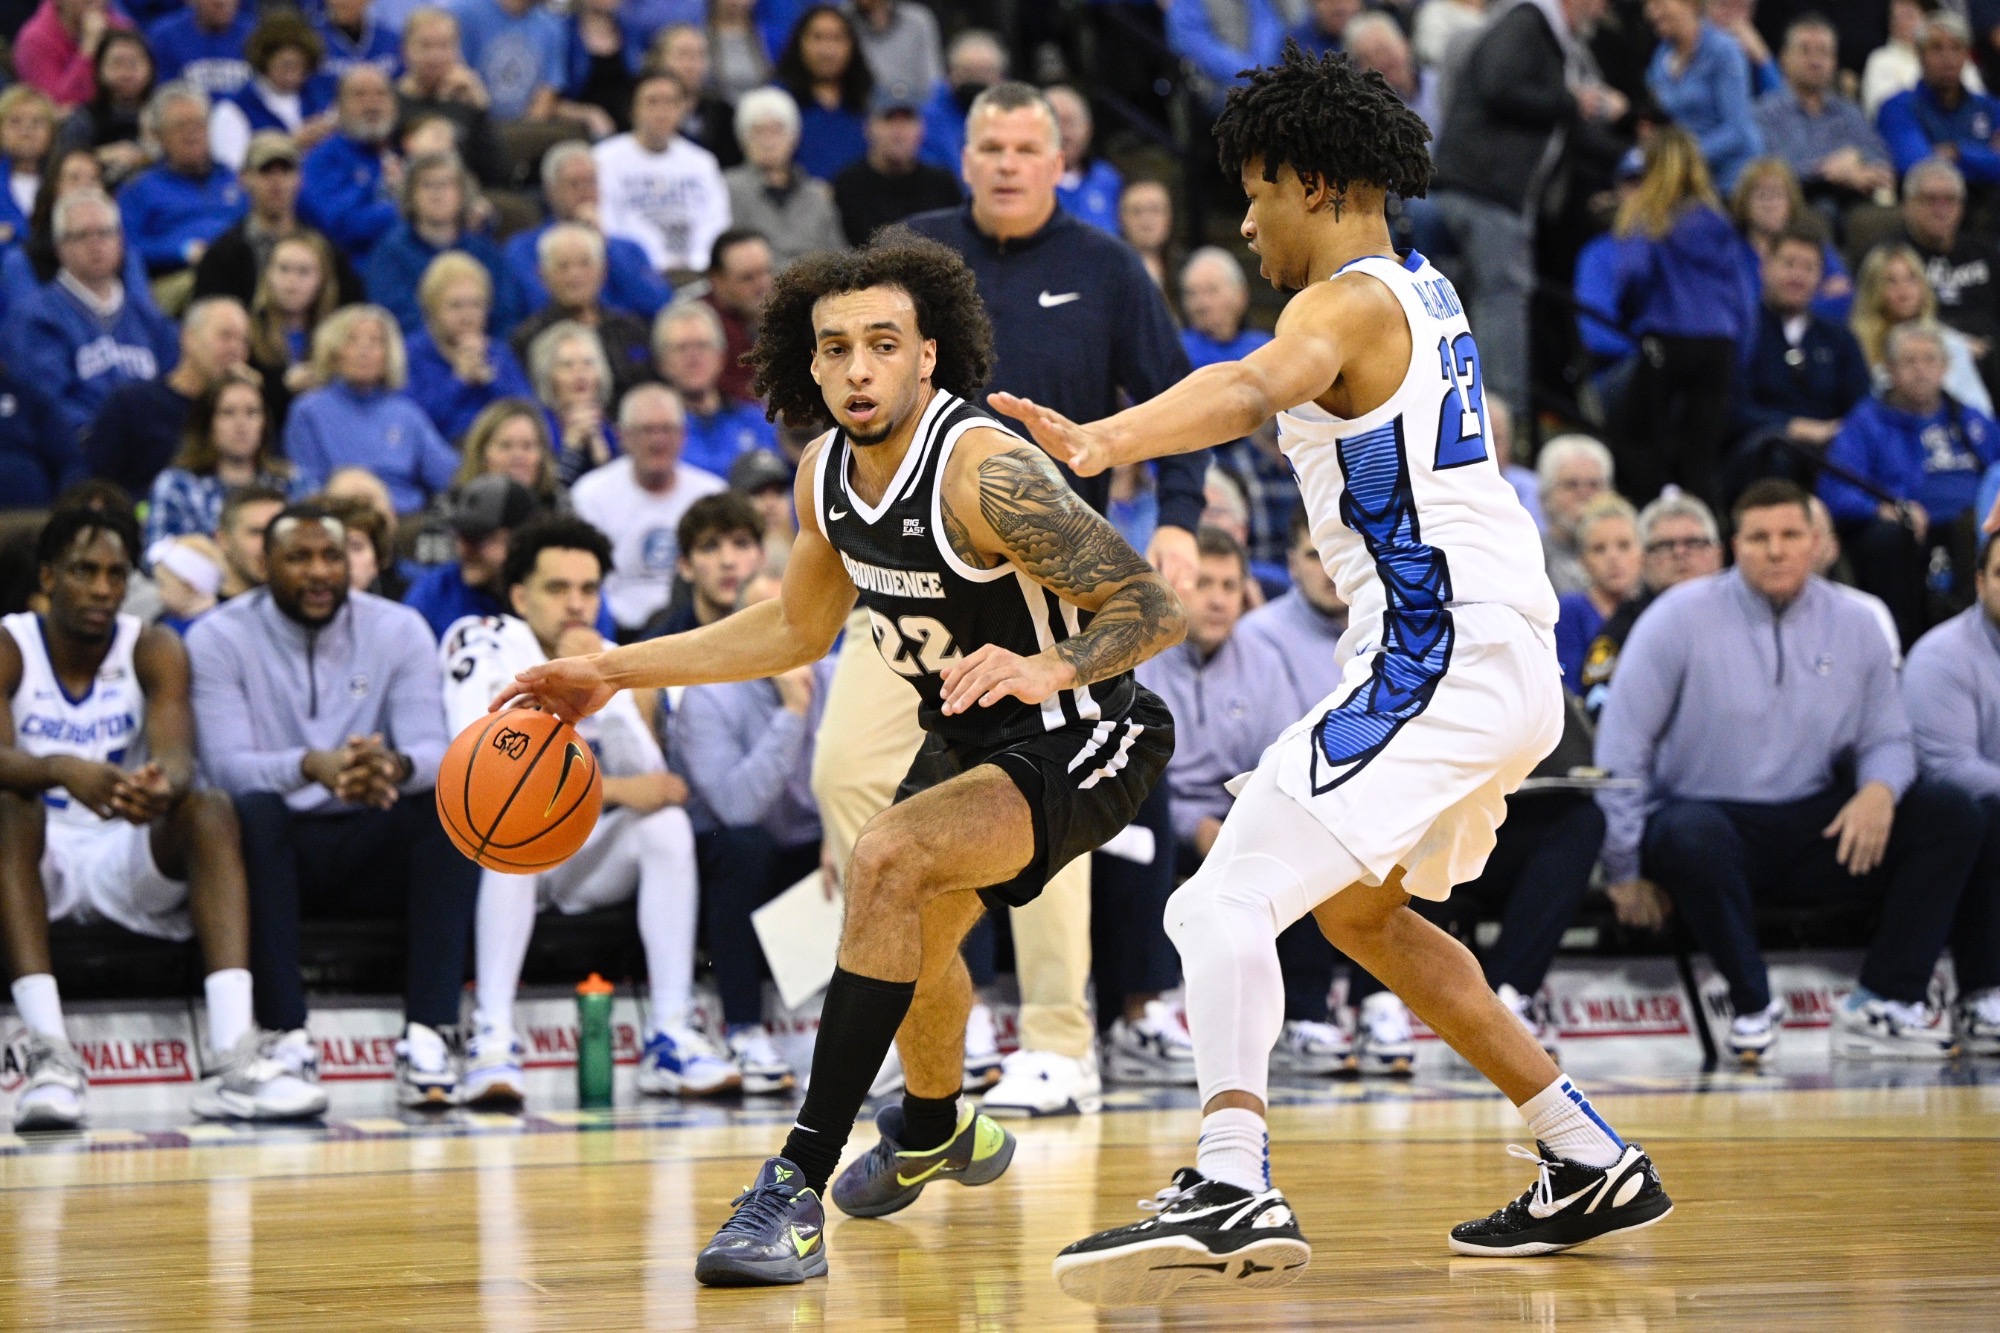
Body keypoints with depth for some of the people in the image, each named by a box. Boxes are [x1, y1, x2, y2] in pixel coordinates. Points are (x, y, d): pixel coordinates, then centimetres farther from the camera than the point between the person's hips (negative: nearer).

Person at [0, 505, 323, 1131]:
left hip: (129, 859, 2)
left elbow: (176, 758, -19)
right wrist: (64, 770, -47)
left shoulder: (154, 651, -2)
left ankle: (236, 1056, -42)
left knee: (211, 809, -25)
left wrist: (163, 787, -45)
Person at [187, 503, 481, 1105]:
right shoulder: (219, 638, -3)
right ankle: (288, 1039, -39)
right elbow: (225, 763, -17)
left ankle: (427, 1035, -35)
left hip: (371, 844, 2)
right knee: (253, 810, -36)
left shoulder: (399, 631, 3)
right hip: (277, 849, -2)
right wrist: (313, 766, -38)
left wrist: (394, 766, -37)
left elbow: (433, 750, -11)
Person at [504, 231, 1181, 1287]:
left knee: (886, 864, -30)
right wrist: (615, 672, 9)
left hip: (1075, 743, -9)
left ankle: (797, 1188, -28)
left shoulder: (985, 471, -29)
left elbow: (1154, 608, -30)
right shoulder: (828, 474, -5)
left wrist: (1048, 669, -49)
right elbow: (797, 628, 12)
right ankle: (935, 1132, 62)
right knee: (911, 931, 28)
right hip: (968, 736, 9)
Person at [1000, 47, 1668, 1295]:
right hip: (1506, 659, 10)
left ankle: (1232, 1184, -35)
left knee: (1226, 902, -17)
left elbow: (1257, 387, -35)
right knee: (1359, 909, 27)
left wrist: (1105, 439, -51)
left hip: (1440, 661, -10)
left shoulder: (1350, 303, -12)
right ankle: (1591, 1162, 30)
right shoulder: (1429, 293, 16)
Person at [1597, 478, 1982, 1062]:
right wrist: (1626, 870, -9)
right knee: (1694, 835, -40)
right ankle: (1752, 1006, -21)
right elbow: (1622, 744, -4)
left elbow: (1887, 739, 12)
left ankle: (1881, 1004, -17)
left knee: (1951, 817, -14)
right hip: (1710, 818, -4)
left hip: (1815, 832, 4)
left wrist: (1880, 789, -14)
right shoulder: (1681, 619, -4)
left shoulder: (1854, 628, 8)